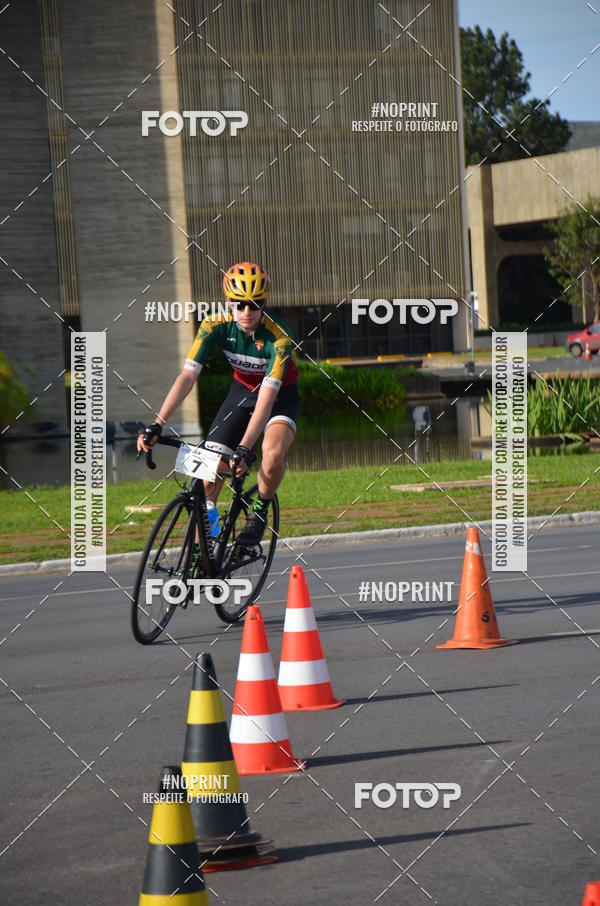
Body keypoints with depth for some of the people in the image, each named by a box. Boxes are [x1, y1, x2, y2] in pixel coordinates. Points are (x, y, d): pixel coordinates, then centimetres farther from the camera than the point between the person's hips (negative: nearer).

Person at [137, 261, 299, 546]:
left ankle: (260, 510, -4)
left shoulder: (278, 338, -33)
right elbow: (187, 376, -27)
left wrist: (244, 449, -49)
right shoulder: (215, 325, -24)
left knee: (273, 453, -34)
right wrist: (156, 426, -37)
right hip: (242, 391, 4)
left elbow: (266, 399, -39)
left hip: (280, 396, -4)